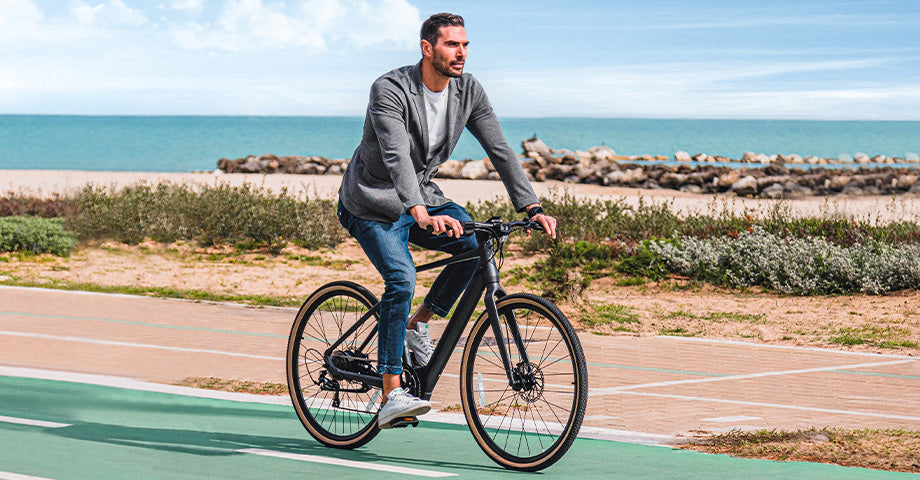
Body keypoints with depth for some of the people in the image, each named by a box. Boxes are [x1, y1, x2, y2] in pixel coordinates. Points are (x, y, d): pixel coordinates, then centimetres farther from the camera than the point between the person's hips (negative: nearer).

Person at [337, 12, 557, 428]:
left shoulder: (468, 92, -5)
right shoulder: (390, 90, -24)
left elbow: (500, 151, -5)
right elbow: (396, 157, -37)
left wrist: (532, 208, -16)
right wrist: (421, 215, -52)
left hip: (422, 198, 6)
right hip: (373, 204, -6)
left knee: (477, 244, -20)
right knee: (402, 280, -26)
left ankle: (418, 324, 2)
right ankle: (391, 397, -22)